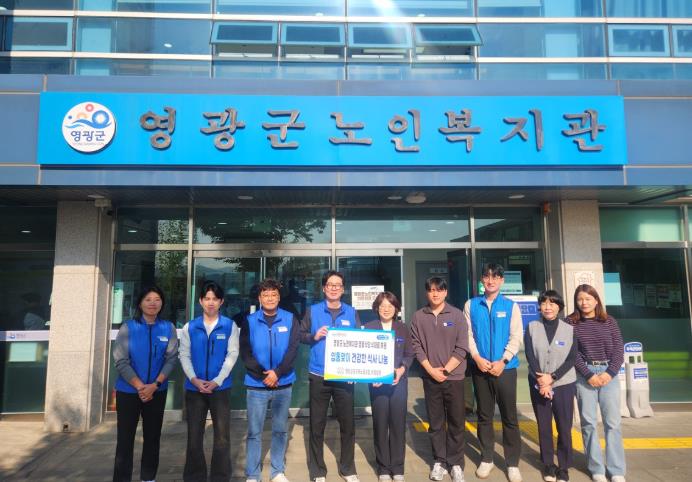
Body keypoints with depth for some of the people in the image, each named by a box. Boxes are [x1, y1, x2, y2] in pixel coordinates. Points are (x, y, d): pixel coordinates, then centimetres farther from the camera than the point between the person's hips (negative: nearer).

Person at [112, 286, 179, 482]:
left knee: (152, 437, 10)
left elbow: (171, 359, -4)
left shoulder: (168, 328, 0)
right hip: (128, 391, -2)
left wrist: (154, 385, -16)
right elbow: (121, 361, -9)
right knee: (125, 438, 2)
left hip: (157, 392, 2)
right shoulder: (128, 327, -5)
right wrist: (140, 387, -14)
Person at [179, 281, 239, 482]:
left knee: (222, 437, 6)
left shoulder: (230, 326, -1)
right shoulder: (189, 327, 3)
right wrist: (194, 379, -14)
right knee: (194, 436, 11)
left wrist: (216, 381, -13)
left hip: (220, 388, -1)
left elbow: (232, 355, -5)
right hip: (194, 388, 1)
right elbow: (184, 355, 0)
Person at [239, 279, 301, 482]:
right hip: (256, 384, -1)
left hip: (283, 384, 1)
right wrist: (263, 374, -15)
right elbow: (245, 352, -6)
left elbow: (293, 349, -7)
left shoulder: (290, 320, 0)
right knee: (254, 432, 5)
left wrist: (277, 372, -17)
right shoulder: (249, 321, -1)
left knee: (280, 430, 12)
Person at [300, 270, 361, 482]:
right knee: (317, 424, 8)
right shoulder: (313, 311, 1)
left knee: (348, 423, 9)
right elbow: (300, 335, 3)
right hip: (318, 375, -1)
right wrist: (314, 336, -15)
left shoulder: (351, 312, 5)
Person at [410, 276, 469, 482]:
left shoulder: (457, 315, -3)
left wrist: (445, 370, -10)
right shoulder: (418, 316, 1)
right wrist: (431, 370, -9)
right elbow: (416, 346, 0)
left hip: (454, 377, -1)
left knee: (456, 422, 6)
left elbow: (461, 347, -5)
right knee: (435, 422, 10)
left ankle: (456, 464, 20)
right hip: (430, 377, 1)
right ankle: (439, 462, 23)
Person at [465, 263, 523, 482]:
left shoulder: (511, 306, 1)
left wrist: (502, 361, -12)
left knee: (510, 417, 5)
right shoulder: (471, 305, 5)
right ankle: (486, 459, 25)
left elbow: (516, 336, -3)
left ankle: (512, 463, 18)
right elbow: (468, 334, 2)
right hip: (480, 367, 1)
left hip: (505, 368, -1)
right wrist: (477, 358, -11)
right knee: (484, 416, 11)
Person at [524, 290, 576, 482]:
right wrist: (541, 380, -15)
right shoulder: (532, 327, 1)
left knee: (564, 427, 3)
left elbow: (571, 358, -5)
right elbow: (529, 356, -4)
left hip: (564, 384, 0)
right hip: (538, 384, 1)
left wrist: (552, 378, -14)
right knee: (543, 426, 8)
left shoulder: (570, 329, 1)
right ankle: (548, 464, 23)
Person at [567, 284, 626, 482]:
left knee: (613, 422, 2)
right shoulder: (571, 322, 0)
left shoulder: (609, 321, 7)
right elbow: (572, 352, -4)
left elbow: (618, 350, 4)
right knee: (589, 422, 2)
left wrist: (610, 372, -9)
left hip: (609, 373, 2)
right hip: (584, 375, -2)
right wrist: (589, 375, -11)